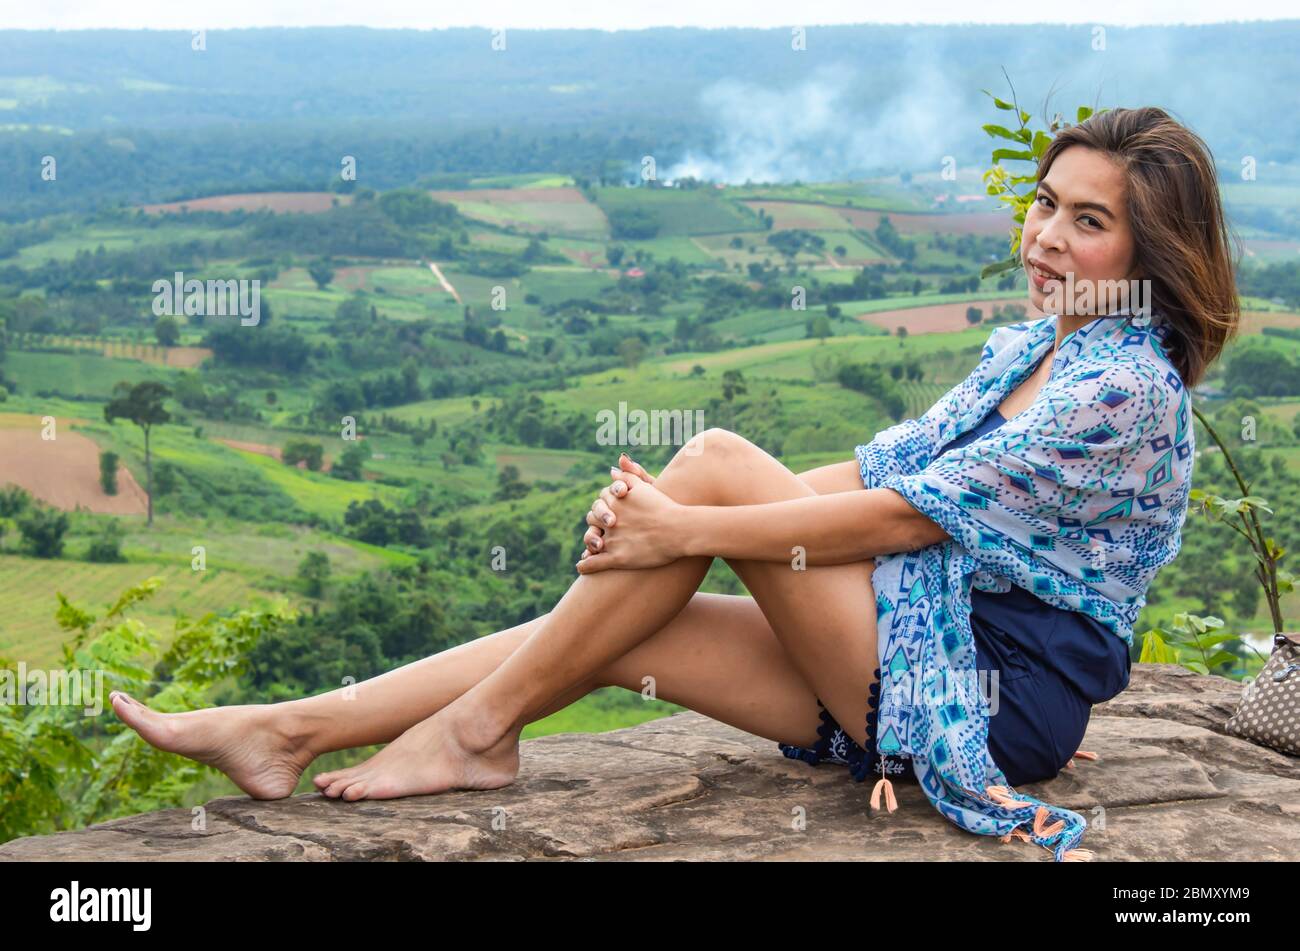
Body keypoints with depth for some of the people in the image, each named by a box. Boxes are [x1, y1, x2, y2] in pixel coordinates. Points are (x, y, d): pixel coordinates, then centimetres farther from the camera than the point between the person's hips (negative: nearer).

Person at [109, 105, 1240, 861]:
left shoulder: (1127, 392, -14)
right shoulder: (1022, 347, 14)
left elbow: (908, 514, -20)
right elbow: (883, 468, 10)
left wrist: (689, 528, -19)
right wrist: (665, 518, -2)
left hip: (1005, 693, -8)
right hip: (916, 661, 8)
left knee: (715, 458, -20)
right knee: (606, 632, -9)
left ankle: (477, 730, -12)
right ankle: (289, 732, -5)